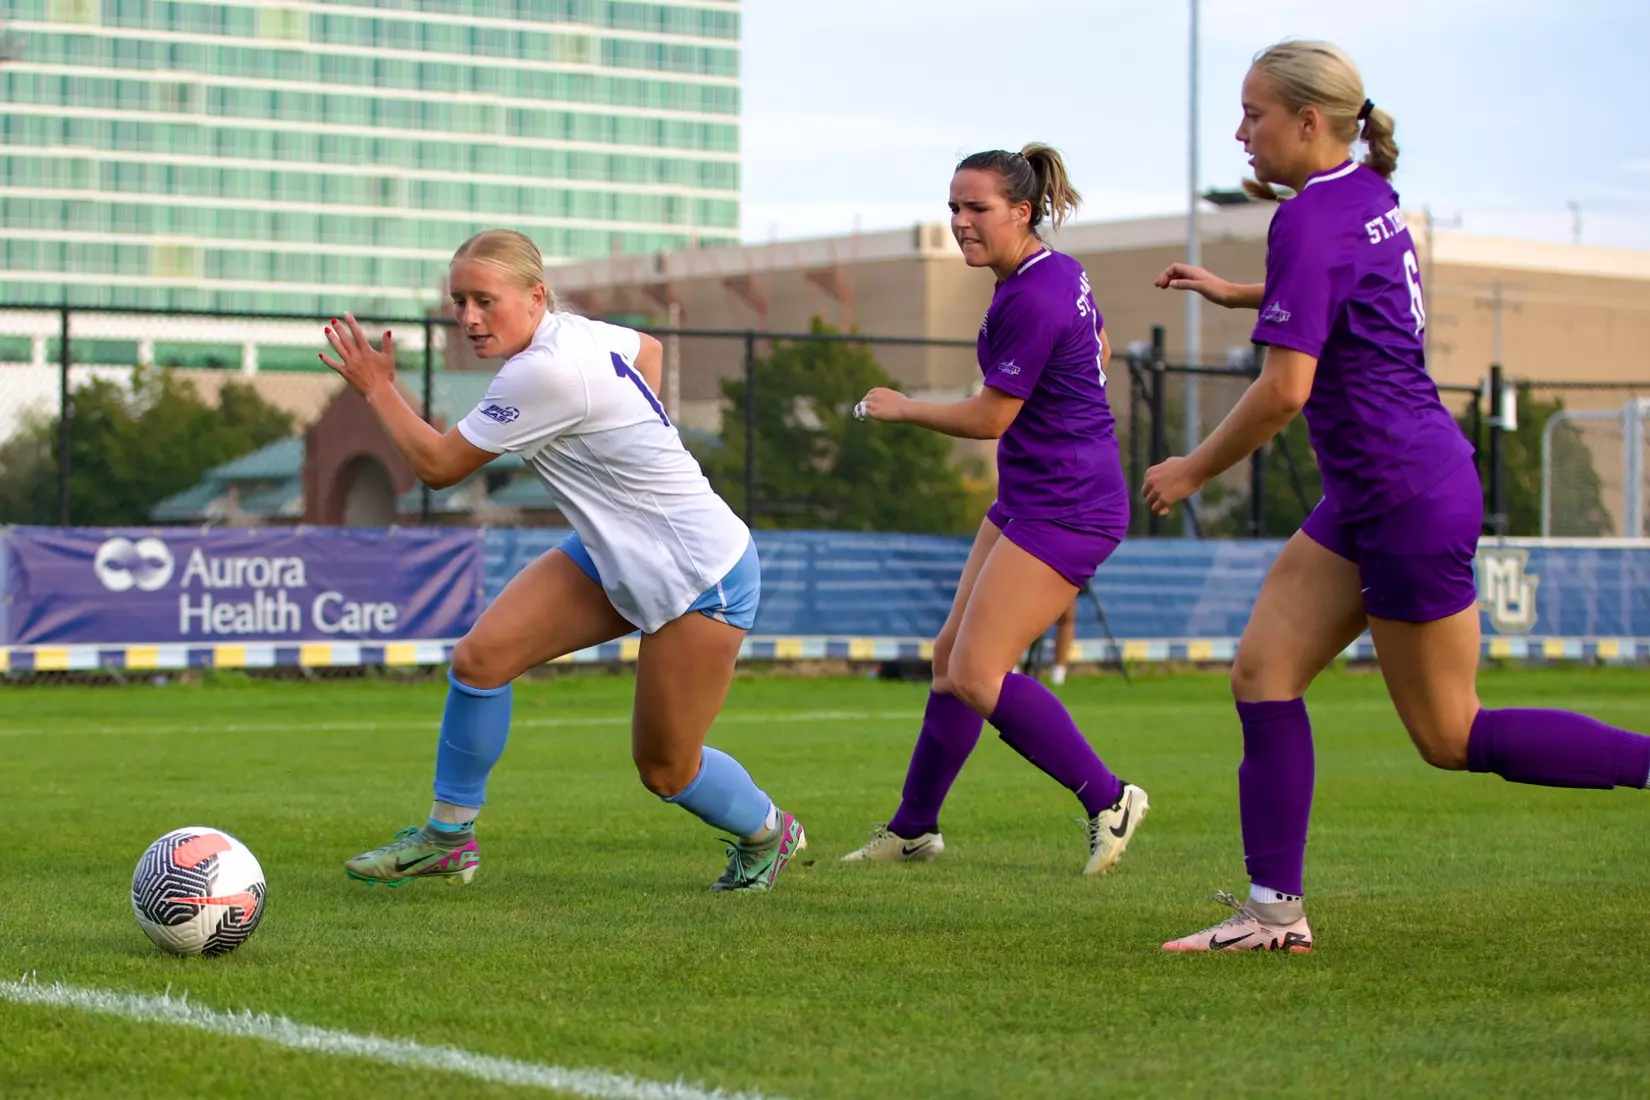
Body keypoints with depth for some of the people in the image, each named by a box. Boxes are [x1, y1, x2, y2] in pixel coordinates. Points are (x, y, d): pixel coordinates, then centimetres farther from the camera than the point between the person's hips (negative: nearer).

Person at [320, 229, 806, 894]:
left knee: (664, 768, 4)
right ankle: (448, 838, 7)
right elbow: (646, 349, 24)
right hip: (613, 553, 9)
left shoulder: (545, 372, -28)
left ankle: (767, 833, 34)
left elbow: (436, 464, -18)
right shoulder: (573, 333, -1)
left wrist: (377, 389, -4)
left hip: (701, 576, -9)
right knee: (479, 656, -6)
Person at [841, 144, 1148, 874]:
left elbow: (989, 418, -16)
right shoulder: (1059, 271, 8)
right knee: (950, 656, 12)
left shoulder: (1031, 301, -22)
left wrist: (900, 408, -2)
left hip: (1063, 513, -11)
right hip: (1025, 501, 11)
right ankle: (913, 828, 23)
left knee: (976, 675, -13)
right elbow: (1097, 351, 26)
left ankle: (1107, 799, -3)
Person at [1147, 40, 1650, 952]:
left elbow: (1285, 388, -23)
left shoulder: (1310, 221, -18)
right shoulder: (1367, 194, 9)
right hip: (1366, 499, 10)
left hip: (1409, 501, -10)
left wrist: (1194, 470, -9)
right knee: (1261, 672, 4)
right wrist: (1235, 293, 34)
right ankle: (1275, 911, 4)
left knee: (1451, 738, 0)